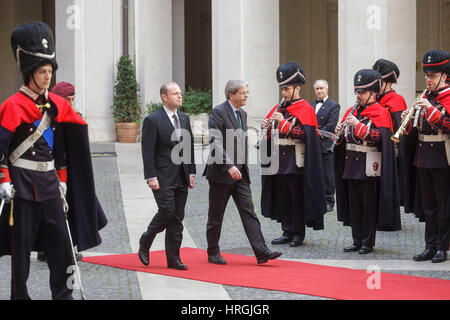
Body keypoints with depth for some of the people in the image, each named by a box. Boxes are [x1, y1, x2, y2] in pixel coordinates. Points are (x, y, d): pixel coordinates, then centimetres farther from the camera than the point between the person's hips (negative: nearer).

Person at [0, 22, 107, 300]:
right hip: (22, 185, -5)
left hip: (50, 184, 6)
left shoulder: (57, 105, 9)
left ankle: (63, 294, 10)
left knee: (60, 241, 3)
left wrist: (62, 182, 15)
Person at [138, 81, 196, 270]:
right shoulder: (153, 120, -7)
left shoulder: (184, 119, 14)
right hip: (163, 178, -6)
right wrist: (151, 177, -15)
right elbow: (148, 152, -10)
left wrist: (192, 173, 12)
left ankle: (173, 259, 10)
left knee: (177, 218, 5)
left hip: (181, 178, 6)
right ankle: (145, 242, 11)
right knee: (167, 212, -14)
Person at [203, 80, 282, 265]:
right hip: (221, 173, -7)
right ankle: (213, 253, 16)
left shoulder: (242, 114, 14)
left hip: (240, 173, 7)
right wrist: (229, 166, -27)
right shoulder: (219, 112, -11)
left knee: (249, 212, -1)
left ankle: (261, 252, -7)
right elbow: (216, 143, -20)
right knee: (216, 216, 5)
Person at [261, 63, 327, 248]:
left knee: (298, 198, 0)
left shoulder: (305, 109, -6)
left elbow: (303, 134, -17)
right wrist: (266, 128, -2)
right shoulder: (280, 108, 14)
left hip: (296, 163, -7)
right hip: (280, 161, 7)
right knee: (282, 198, 9)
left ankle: (299, 234, 7)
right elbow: (272, 134, 20)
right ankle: (287, 232, 17)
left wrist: (283, 122, -22)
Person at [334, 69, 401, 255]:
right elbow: (346, 139, 19)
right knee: (354, 204, 9)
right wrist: (340, 132, -3)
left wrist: (358, 125, -25)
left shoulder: (380, 112, -5)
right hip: (351, 165, 7)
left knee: (369, 204, -1)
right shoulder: (352, 112, 15)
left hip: (369, 168, -7)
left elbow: (379, 136, -18)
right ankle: (357, 241, 17)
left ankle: (368, 243, 6)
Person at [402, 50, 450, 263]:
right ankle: (430, 246, 16)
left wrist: (431, 109, -26)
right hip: (423, 159, 7)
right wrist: (408, 123, -5)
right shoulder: (425, 98, 13)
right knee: (427, 205, 10)